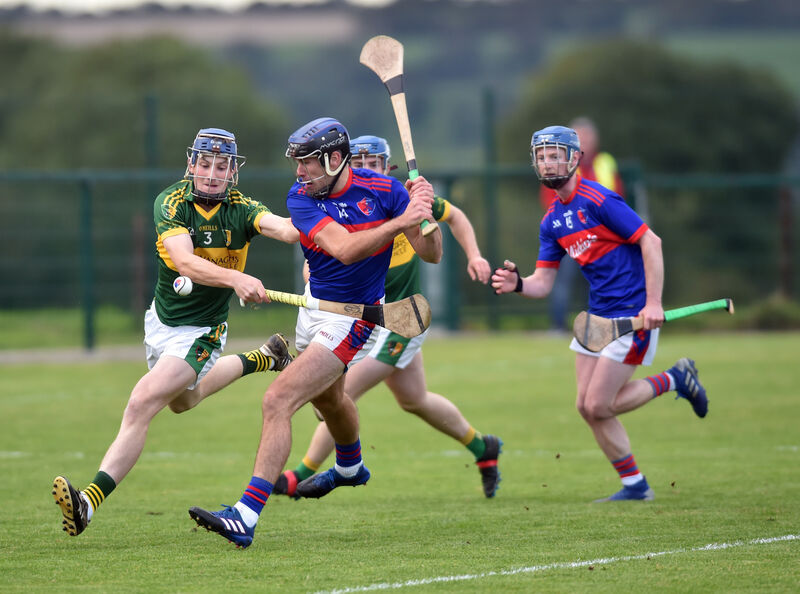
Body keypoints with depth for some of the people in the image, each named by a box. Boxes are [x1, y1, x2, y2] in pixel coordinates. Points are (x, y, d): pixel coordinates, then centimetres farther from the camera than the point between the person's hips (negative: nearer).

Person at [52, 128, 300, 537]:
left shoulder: (241, 210, -18)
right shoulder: (171, 203, -18)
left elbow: (282, 227, -38)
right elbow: (184, 262, -34)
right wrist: (235, 278, -51)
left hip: (201, 332, -5)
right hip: (161, 320, 5)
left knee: (141, 406, -21)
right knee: (183, 400, 33)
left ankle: (88, 503, -25)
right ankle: (263, 358, 56)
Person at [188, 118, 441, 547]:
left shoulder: (382, 190, -16)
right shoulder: (301, 197, -10)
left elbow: (431, 255, -12)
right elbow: (344, 249, -26)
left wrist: (428, 214, -31)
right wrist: (400, 220, -36)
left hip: (353, 320, -6)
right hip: (314, 307, 6)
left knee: (277, 402, -21)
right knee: (327, 398, 33)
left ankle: (247, 515, -26)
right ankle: (350, 467, 67)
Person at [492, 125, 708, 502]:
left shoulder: (597, 200, -15)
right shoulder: (552, 221, 10)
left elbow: (651, 242, -17)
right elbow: (543, 282, 10)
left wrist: (653, 303, -22)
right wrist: (517, 284, -13)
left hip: (633, 312, -8)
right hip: (598, 315, 8)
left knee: (598, 406, -10)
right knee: (587, 407, 4)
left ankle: (673, 380, 10)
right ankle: (634, 485, 15)